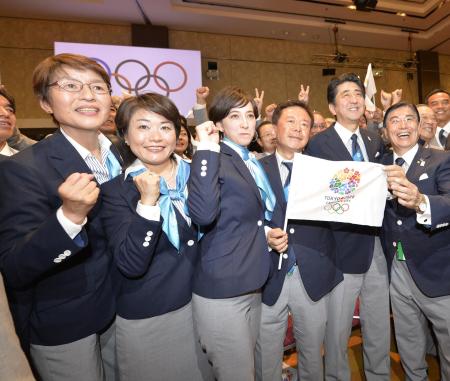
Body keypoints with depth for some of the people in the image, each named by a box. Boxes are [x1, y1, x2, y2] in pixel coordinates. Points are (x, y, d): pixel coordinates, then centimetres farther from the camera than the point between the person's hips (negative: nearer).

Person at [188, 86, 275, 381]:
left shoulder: (255, 163, 12)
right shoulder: (214, 159, -11)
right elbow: (204, 214, -31)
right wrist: (207, 151, -25)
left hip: (252, 285, 8)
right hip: (221, 290, -7)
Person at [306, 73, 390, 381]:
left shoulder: (375, 140, 11)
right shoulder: (319, 144, -8)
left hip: (377, 248, 6)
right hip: (343, 249, -5)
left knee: (380, 330, 20)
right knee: (338, 331, 11)